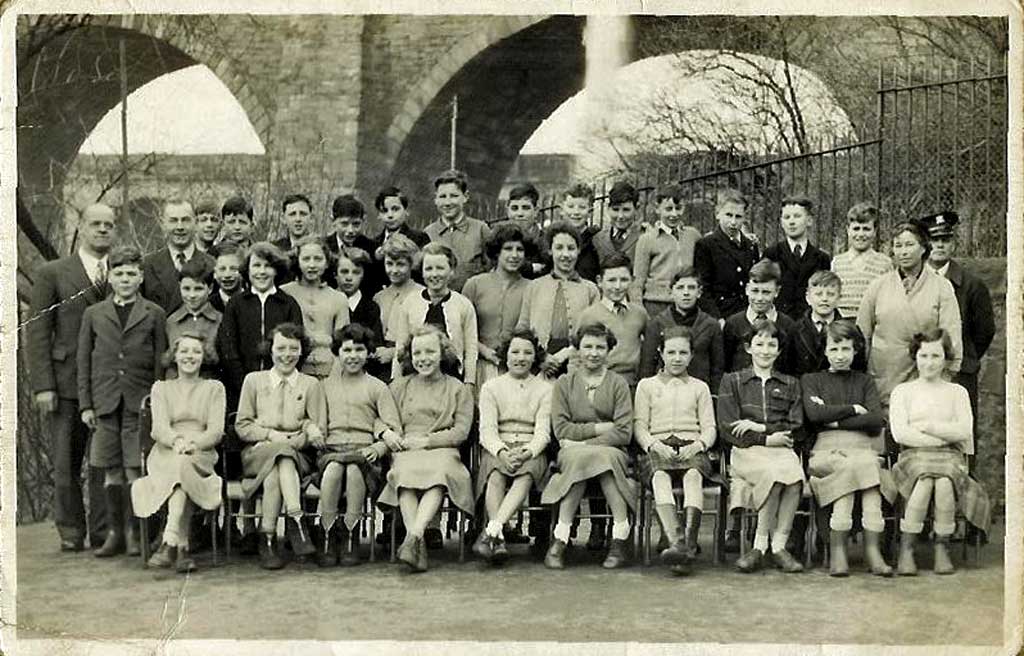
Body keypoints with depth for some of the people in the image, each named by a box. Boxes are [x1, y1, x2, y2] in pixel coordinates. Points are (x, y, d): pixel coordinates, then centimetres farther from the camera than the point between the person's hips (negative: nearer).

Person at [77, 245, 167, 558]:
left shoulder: (154, 314, 6)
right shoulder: (93, 314, 11)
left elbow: (160, 364, 5)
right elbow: (83, 362, 10)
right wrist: (85, 405, 3)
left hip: (140, 403, -2)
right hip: (105, 403, 2)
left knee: (135, 469, -4)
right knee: (111, 471, 5)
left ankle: (134, 532, 5)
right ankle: (114, 532, 13)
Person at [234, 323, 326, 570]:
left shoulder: (311, 385, 15)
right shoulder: (254, 380, 16)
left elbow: (318, 432, 8)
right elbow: (241, 426, 10)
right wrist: (270, 434, -6)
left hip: (296, 454, 0)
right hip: (258, 452, 0)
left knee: (275, 472, -35)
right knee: (281, 458, -36)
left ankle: (267, 538, -36)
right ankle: (296, 521, -39)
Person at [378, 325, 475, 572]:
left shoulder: (458, 389, 18)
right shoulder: (399, 386, 25)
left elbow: (461, 432, 6)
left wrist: (426, 440, -6)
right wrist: (387, 434, -7)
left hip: (442, 450, -1)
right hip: (405, 452, 1)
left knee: (439, 470, -37)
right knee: (405, 472, -35)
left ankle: (414, 534, -50)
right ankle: (418, 543, -46)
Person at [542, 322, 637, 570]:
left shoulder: (618, 384, 10)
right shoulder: (564, 383, 14)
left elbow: (624, 433, -2)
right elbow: (561, 429, 2)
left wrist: (582, 442, -10)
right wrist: (600, 428, -5)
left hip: (611, 450, 0)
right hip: (572, 451, 0)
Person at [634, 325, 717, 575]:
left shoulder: (700, 387, 25)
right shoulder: (647, 385, 22)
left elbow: (709, 428, 14)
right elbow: (639, 425, 11)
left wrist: (698, 445, -9)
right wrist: (654, 445, -10)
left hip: (691, 448, 1)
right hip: (657, 447, 0)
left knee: (693, 475, -36)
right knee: (660, 477, -36)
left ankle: (689, 543, -48)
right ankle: (677, 543, -52)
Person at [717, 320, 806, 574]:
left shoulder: (790, 384, 23)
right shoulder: (732, 381, 16)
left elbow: (797, 430, 10)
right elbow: (728, 429, 4)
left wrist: (760, 427, -4)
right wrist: (766, 439, -7)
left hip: (783, 450, 2)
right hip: (747, 451, -2)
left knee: (794, 473, -34)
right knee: (775, 471, -35)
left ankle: (773, 545, -25)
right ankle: (775, 547, -24)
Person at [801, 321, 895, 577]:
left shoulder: (864, 381, 22)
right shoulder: (811, 380, 18)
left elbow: (877, 420, 4)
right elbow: (814, 413, -3)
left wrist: (837, 421, -2)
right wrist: (853, 409, 2)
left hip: (863, 447, 1)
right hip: (826, 449, -1)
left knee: (859, 465, -35)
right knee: (862, 466, -33)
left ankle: (837, 548, -34)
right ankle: (871, 550, -33)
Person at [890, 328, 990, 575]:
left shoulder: (957, 392, 18)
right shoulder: (902, 391, 14)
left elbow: (963, 430, 1)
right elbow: (899, 433, -2)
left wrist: (926, 426, -4)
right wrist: (945, 436, -5)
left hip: (950, 456, 1)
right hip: (914, 455, -1)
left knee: (944, 483, -35)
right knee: (924, 482, -36)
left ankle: (942, 548, -20)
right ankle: (906, 550, -29)